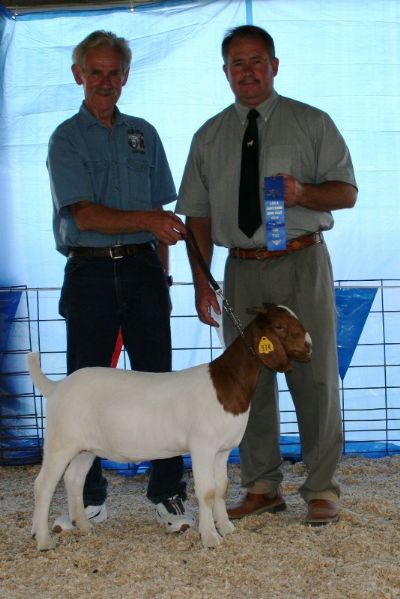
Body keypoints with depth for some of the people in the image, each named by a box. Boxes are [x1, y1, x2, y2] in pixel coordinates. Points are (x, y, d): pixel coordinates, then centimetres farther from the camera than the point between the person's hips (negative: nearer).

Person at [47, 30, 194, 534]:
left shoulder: (143, 134, 14)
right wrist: (147, 220, -24)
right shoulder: (66, 139, 2)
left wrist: (161, 274, 8)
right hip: (89, 271, -2)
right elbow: (86, 215, -11)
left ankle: (167, 494, 9)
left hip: (141, 270, 2)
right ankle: (89, 498, 15)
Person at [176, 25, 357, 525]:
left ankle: (321, 489, 10)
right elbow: (197, 214, 11)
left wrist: (303, 192, -19)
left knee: (314, 376, -2)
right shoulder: (209, 137, 12)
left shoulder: (312, 124, 5)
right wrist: (201, 282, 2)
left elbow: (347, 192, 3)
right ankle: (262, 487, 18)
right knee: (248, 378, 6)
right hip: (242, 270, 3)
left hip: (301, 264, -3)